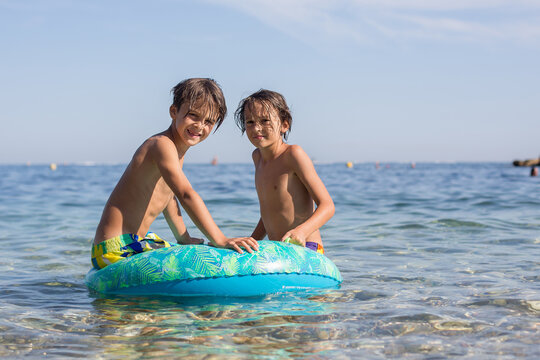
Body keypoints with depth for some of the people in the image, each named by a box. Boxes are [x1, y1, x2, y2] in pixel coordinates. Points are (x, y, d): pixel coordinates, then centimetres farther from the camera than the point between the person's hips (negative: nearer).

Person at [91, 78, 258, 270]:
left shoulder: (179, 150, 12)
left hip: (137, 241, 11)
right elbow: (186, 194, -32)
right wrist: (220, 240, -38)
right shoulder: (162, 145, -20)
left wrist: (184, 239, 26)